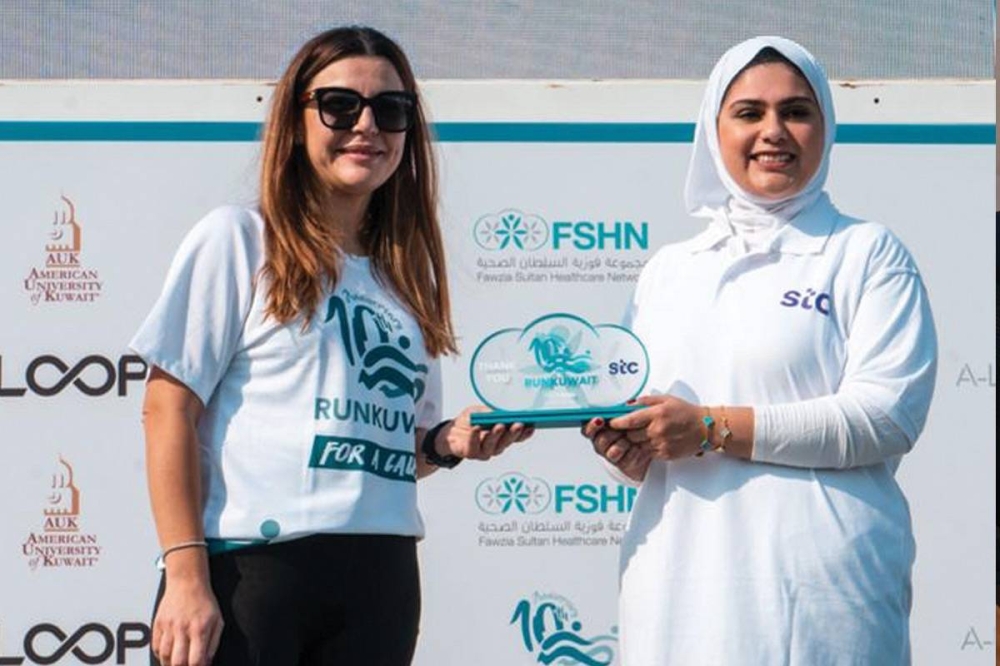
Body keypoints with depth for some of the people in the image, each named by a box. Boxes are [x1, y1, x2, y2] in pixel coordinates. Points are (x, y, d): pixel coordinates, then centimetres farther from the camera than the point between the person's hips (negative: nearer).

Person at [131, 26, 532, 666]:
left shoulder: (407, 274, 19)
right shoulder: (239, 240, 2)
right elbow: (169, 408, -5)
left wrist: (448, 443, 3)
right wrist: (185, 575, -14)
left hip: (380, 581, 5)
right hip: (249, 566, -5)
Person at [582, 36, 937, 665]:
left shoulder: (868, 253, 3)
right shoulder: (667, 270, 19)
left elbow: (888, 413, -11)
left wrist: (712, 429, -14)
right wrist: (627, 452, -1)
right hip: (678, 582, 4)